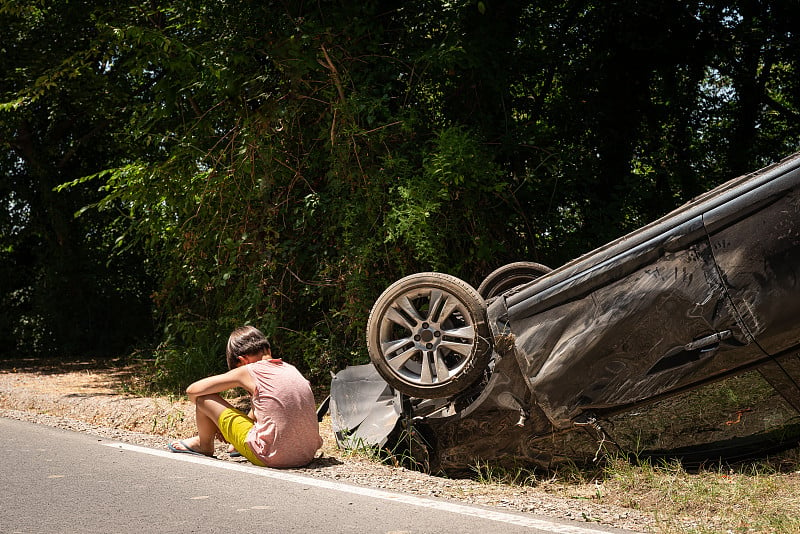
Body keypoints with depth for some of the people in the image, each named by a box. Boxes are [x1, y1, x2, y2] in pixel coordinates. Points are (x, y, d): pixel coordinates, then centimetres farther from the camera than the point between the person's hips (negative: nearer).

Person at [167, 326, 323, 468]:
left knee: (202, 397, 7)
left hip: (272, 457, -7)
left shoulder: (249, 371, -2)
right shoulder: (290, 368, 15)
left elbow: (192, 390, 7)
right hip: (307, 455, 7)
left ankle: (204, 445, 35)